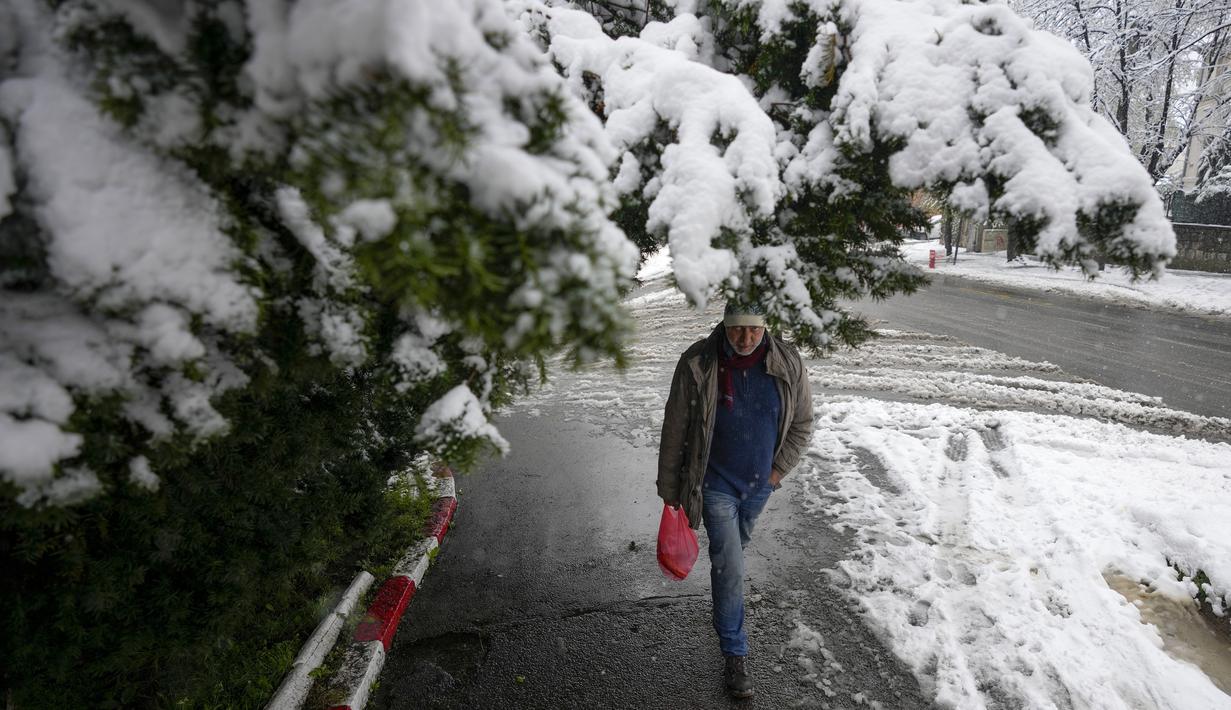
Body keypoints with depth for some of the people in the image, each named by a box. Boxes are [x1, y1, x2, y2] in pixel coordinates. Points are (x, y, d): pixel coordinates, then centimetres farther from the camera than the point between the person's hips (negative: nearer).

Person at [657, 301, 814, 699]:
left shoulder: (788, 364, -15)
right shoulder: (697, 364, -22)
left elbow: (802, 423, 1)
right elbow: (674, 432, -14)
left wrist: (778, 470, -3)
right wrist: (669, 490, -9)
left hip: (759, 483, 4)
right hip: (716, 483, -3)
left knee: (735, 548, 27)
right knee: (729, 568, -5)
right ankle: (734, 655, 13)